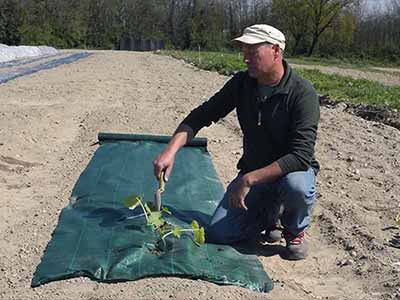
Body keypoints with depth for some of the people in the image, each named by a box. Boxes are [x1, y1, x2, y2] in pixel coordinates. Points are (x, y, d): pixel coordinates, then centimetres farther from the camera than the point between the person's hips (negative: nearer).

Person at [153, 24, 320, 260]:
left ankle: (295, 231, -4)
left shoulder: (302, 93, -23)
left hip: (291, 170, -4)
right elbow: (202, 115, -3)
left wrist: (249, 179, -35)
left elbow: (301, 156, -31)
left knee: (297, 185, -40)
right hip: (252, 172, 4)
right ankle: (271, 214, 18)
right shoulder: (242, 84, -5)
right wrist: (171, 150, -19)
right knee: (218, 234, -10)